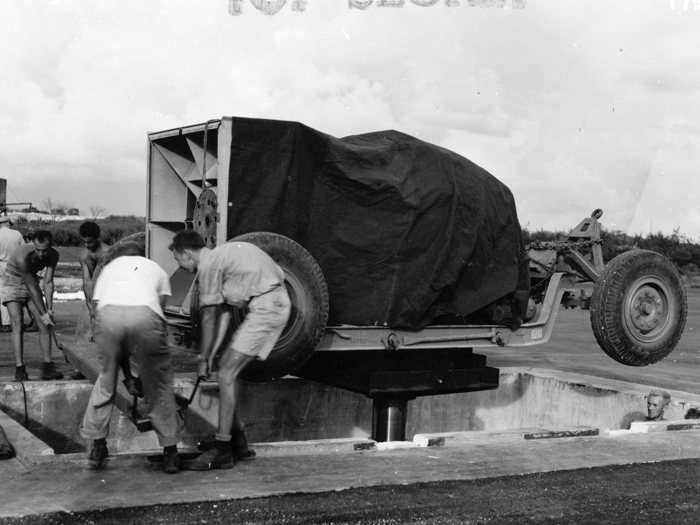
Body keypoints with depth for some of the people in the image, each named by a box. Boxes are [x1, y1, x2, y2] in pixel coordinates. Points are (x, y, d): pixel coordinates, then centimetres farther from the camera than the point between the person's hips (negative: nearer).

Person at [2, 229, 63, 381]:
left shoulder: (53, 255, -18)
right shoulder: (22, 256, -35)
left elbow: (48, 283, -17)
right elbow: (32, 288, -30)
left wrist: (49, 309, -27)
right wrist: (42, 313, -26)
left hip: (31, 284, 5)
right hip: (12, 285, -5)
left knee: (44, 326, -5)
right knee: (17, 327, -17)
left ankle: (47, 367, -4)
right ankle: (19, 369, -17)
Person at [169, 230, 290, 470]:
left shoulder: (208, 265, -9)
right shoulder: (220, 256, 20)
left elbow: (209, 319, -5)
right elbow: (225, 314, 17)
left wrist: (203, 360, 5)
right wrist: (211, 355, 14)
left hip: (267, 306, -10)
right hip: (275, 301, 10)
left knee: (226, 373, -7)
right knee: (227, 365, 16)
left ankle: (222, 450, -5)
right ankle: (237, 440, 22)